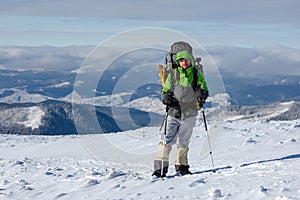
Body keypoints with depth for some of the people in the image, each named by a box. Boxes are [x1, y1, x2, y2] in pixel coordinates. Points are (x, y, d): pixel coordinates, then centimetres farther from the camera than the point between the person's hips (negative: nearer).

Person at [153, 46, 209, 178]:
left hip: (189, 114, 1)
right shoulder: (173, 74, 4)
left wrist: (202, 94, -16)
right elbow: (166, 90, 11)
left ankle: (181, 166, 25)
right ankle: (160, 167, -6)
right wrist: (166, 97, -11)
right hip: (173, 112, -1)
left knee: (183, 142, 11)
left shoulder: (196, 74, 4)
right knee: (167, 140, -10)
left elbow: (204, 89, 8)